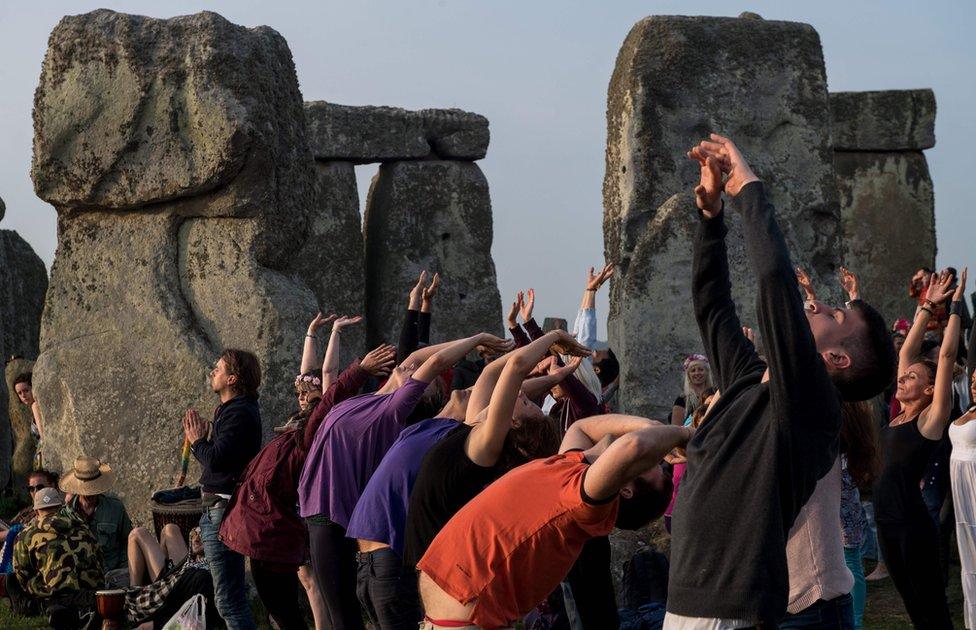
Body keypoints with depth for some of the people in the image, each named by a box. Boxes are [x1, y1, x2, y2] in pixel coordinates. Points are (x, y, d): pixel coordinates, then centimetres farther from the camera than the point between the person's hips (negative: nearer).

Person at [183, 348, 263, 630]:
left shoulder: (239, 413, -16)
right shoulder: (231, 410, 18)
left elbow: (216, 459, -24)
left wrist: (198, 440, -6)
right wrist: (200, 439, 5)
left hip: (224, 511, -12)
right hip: (217, 508, 12)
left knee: (229, 598, -11)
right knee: (234, 594, 20)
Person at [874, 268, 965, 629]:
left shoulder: (932, 418, -7)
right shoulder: (899, 417, 10)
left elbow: (947, 356, -12)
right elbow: (907, 351, 13)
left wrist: (955, 305, -7)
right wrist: (927, 307, 15)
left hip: (913, 525, -8)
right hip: (886, 522, 8)